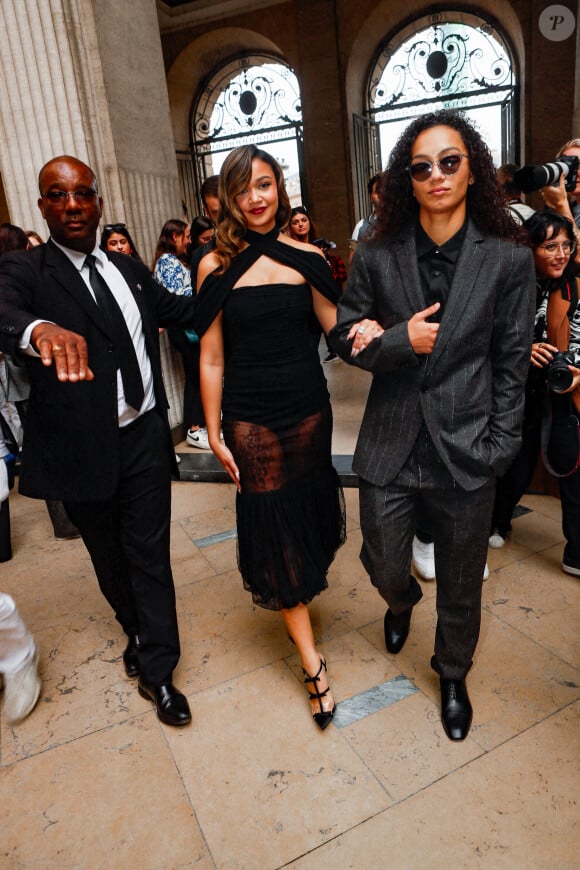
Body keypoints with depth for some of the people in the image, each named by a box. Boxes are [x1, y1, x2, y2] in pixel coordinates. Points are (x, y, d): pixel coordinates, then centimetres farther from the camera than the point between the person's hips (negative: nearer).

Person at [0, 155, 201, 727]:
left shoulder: (128, 269, 8)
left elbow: (177, 310, 17)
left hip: (145, 436, 3)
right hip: (83, 448, -2)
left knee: (150, 553, 8)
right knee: (109, 557, 17)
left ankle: (157, 671, 24)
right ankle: (139, 633, 46)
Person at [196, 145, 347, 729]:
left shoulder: (306, 257, 2)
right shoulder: (217, 266, -3)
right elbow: (212, 358, -3)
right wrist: (214, 434, -3)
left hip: (307, 404, 3)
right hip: (250, 414, -2)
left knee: (308, 509, 15)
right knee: (274, 527, 1)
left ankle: (299, 594, 47)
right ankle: (311, 661, 14)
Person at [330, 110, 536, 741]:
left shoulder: (508, 258, -3)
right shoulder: (377, 257, -1)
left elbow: (512, 363, -1)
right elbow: (344, 336, 3)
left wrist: (500, 445, -4)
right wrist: (401, 340, -14)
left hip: (465, 445, 0)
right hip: (391, 442, 1)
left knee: (460, 582, 15)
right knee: (384, 565, 12)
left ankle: (453, 676, 45)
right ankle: (402, 602, 53)